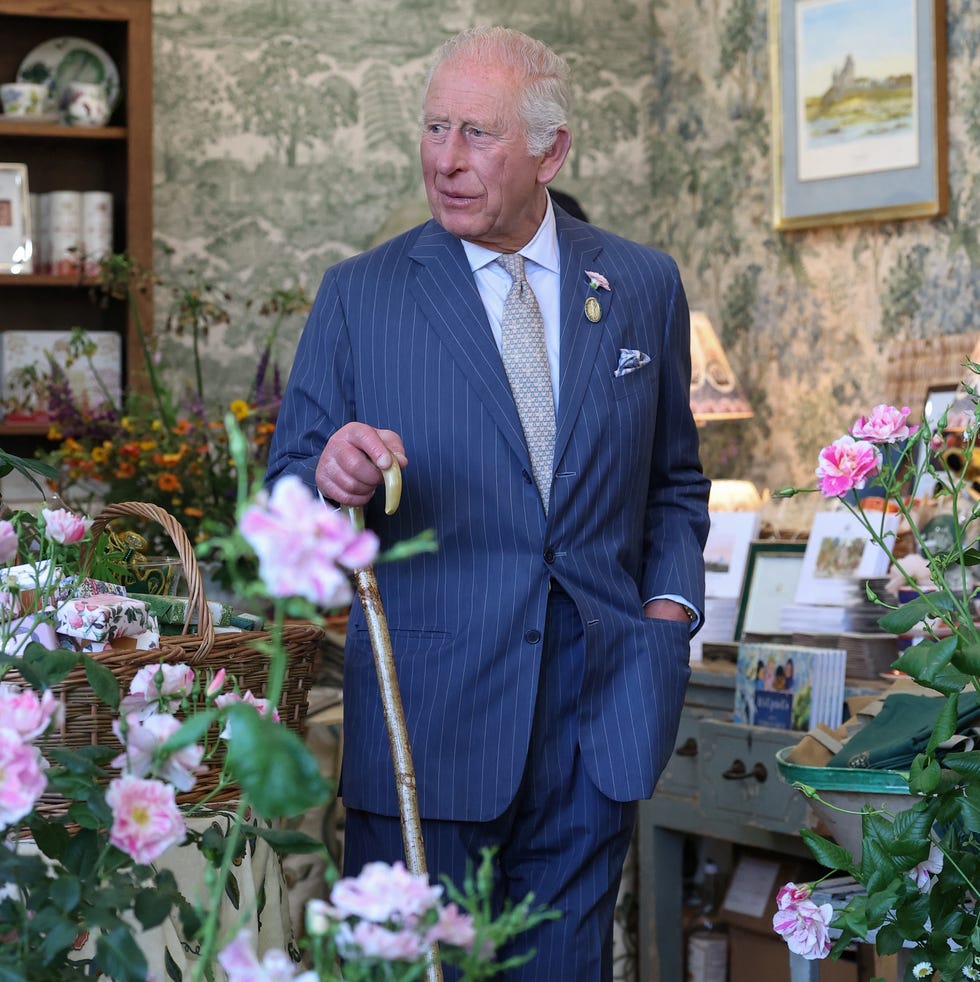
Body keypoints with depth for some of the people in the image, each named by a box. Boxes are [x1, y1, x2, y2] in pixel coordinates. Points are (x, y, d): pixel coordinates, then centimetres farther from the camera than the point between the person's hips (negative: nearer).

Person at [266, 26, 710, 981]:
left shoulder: (643, 285, 9)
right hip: (425, 711, -2)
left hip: (596, 714, 2)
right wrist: (330, 481, -20)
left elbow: (673, 480, 18)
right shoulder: (358, 293, 1)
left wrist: (671, 603, 2)